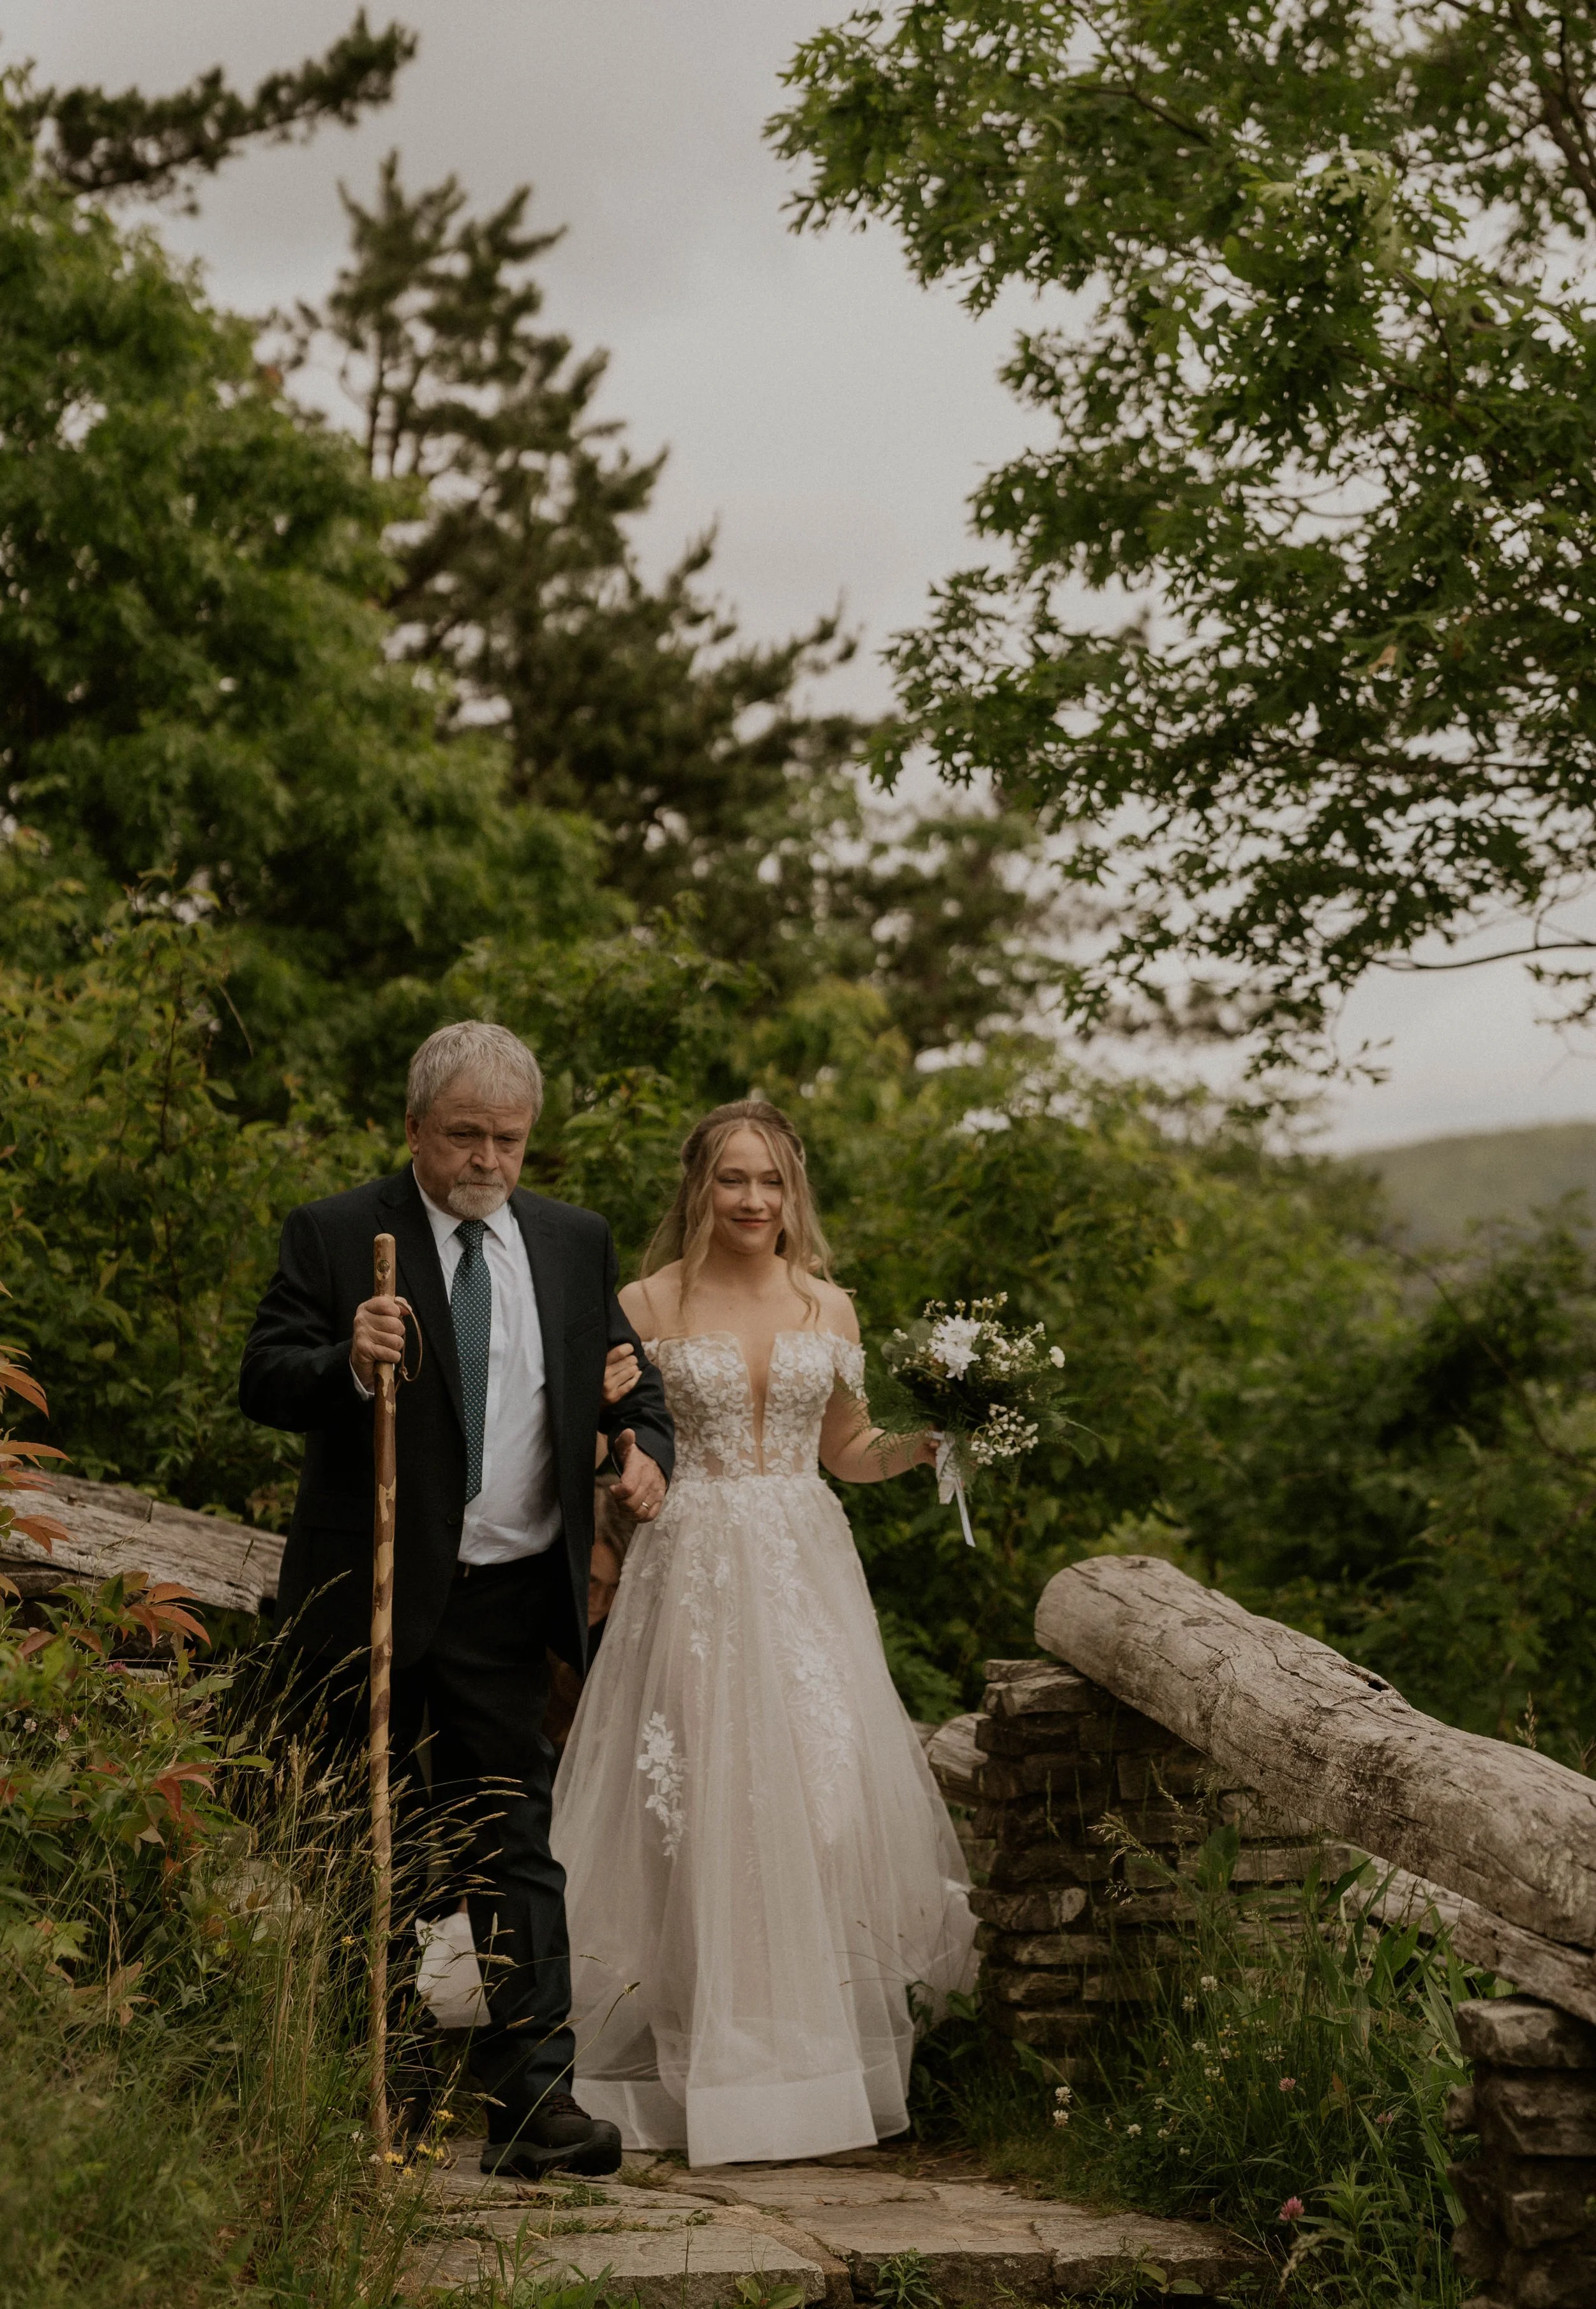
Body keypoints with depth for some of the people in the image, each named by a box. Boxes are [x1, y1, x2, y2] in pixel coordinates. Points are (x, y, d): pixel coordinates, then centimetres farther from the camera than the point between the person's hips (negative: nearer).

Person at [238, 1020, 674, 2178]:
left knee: (516, 1841, -2)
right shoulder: (333, 1236, -2)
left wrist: (648, 1448, -4)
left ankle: (534, 2095, -2)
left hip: (508, 1598, 2)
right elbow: (263, 1381, -7)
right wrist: (346, 1363, -28)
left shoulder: (575, 1242, 9)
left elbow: (627, 1375, 18)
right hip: (370, 1594, -2)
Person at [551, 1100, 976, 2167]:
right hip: (693, 1569, -3)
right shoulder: (650, 1304, 1)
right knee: (700, 1799, -6)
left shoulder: (830, 1307, 11)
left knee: (827, 1789, -4)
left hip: (805, 1569, 3)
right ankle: (707, 2061, 4)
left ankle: (820, 2052, 9)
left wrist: (918, 1445, 1)